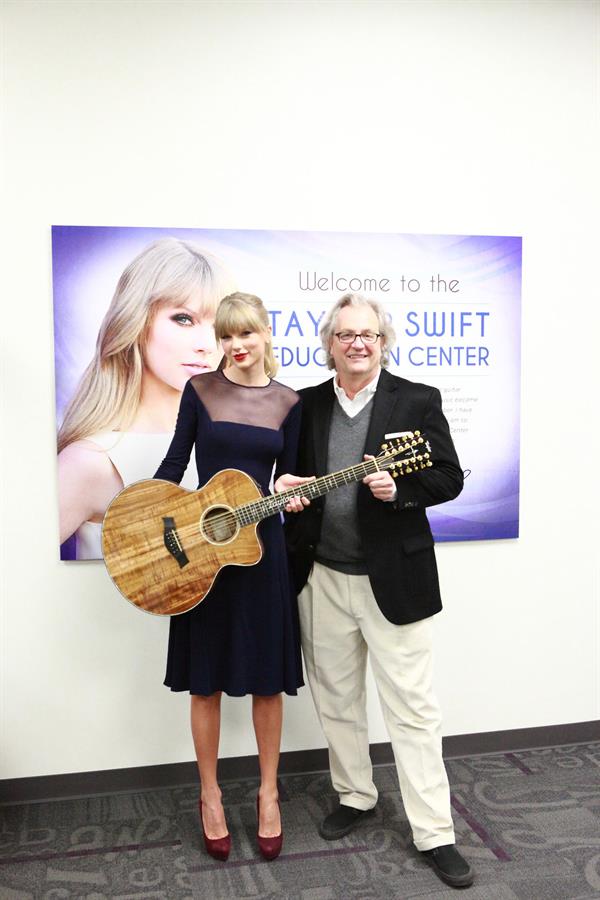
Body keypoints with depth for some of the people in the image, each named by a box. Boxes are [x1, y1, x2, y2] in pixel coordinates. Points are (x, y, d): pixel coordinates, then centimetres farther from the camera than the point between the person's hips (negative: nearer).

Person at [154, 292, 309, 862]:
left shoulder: (286, 402, 4)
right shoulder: (200, 389, 0)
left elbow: (287, 475, 8)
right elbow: (174, 463, 2)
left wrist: (288, 489, -15)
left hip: (262, 545, 1)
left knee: (268, 678, 9)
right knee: (206, 679, 8)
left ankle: (268, 793, 27)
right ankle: (210, 796, 27)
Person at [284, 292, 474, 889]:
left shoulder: (417, 401, -4)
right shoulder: (307, 404, 7)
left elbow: (449, 479, -5)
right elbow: (292, 476, 14)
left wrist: (399, 489, -22)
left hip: (393, 578, -4)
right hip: (322, 577, 4)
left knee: (412, 708, 3)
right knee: (336, 700, 17)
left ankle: (434, 834, 16)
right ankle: (354, 796, 38)